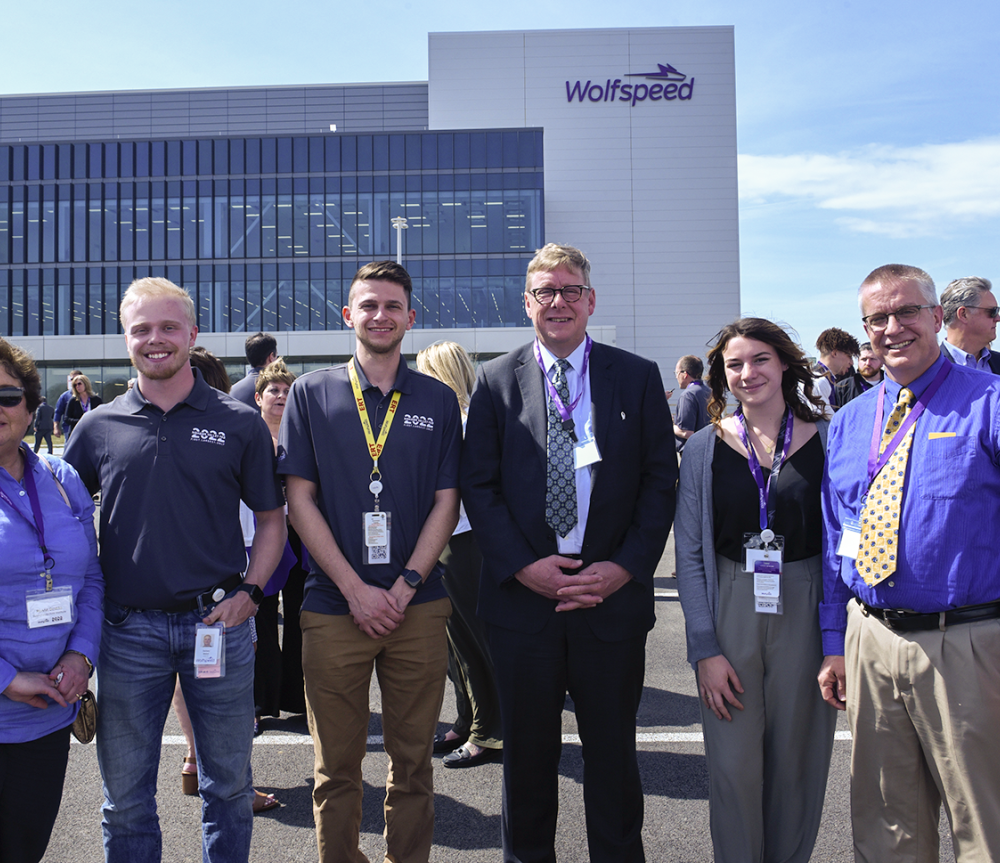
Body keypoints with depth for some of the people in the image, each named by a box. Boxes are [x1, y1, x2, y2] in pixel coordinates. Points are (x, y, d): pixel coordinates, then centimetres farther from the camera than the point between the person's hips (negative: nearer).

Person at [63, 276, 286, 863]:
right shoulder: (99, 427, 4)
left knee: (229, 787, 13)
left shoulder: (239, 424, 0)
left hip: (218, 620, -1)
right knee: (126, 797, 14)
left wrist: (249, 591, -7)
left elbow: (272, 517, 6)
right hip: (128, 628, 1)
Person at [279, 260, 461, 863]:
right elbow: (300, 500, -1)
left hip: (417, 607, 1)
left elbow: (446, 503, 3)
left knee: (413, 763, 11)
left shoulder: (438, 400, 6)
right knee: (337, 767, 10)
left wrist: (404, 588, -9)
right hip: (333, 608, -1)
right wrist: (357, 590, -9)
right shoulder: (312, 393, 4)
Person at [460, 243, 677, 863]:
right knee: (527, 753, 14)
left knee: (613, 754, 14)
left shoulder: (638, 378, 4)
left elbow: (661, 480, 2)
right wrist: (522, 565, -10)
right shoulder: (496, 380, 4)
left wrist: (626, 566, -9)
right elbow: (478, 485, 1)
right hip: (522, 596, 0)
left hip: (613, 596, 0)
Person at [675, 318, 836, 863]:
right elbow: (690, 554, 0)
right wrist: (705, 648, -7)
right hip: (728, 613, 0)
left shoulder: (827, 440, 0)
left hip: (807, 613, 0)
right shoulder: (705, 449, 1)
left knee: (798, 761, 11)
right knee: (734, 763, 4)